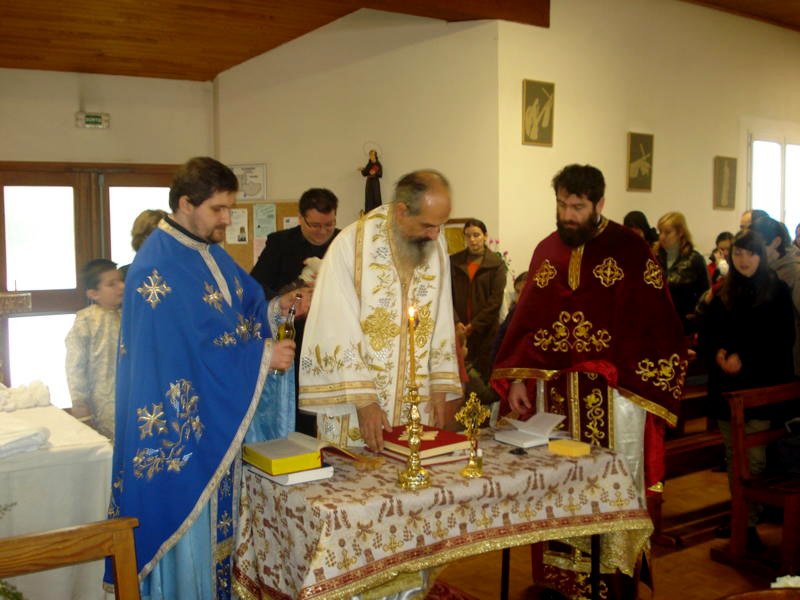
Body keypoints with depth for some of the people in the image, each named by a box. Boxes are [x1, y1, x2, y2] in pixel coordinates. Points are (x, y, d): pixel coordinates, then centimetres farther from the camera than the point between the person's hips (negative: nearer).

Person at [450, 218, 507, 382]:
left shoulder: (496, 264, 2)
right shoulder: (454, 261, 9)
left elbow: (496, 299, -4)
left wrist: (475, 325, -9)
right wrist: (456, 322, -9)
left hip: (486, 330, -2)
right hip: (459, 329, 2)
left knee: (484, 375, -2)